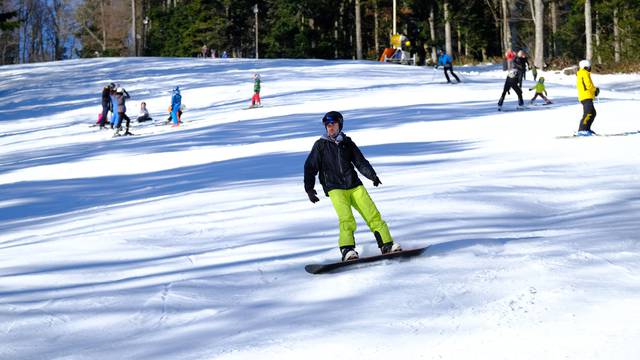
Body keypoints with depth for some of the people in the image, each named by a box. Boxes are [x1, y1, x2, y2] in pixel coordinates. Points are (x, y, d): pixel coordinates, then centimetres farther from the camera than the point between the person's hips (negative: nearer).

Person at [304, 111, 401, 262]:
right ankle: (347, 250, -26)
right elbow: (310, 167, 9)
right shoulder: (320, 145, 7)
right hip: (335, 188, -3)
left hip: (354, 185, 3)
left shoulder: (347, 142, 13)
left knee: (372, 214, -8)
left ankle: (386, 245, -3)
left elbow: (360, 162, 14)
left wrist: (372, 175, -2)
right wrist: (309, 188, 1)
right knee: (346, 218, -25)